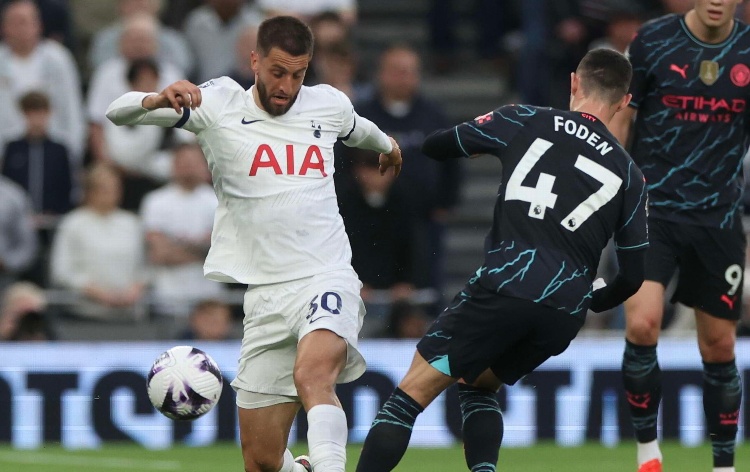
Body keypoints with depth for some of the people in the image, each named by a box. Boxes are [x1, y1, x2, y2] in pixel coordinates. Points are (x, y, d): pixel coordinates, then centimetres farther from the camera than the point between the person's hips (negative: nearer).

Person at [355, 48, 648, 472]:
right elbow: (634, 275, 15)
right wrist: (592, 301, 36)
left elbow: (436, 147, 14)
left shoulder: (525, 122, 8)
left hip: (505, 286, -4)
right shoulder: (629, 175, 15)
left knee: (411, 395, 0)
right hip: (566, 315, 4)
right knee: (478, 385, 27)